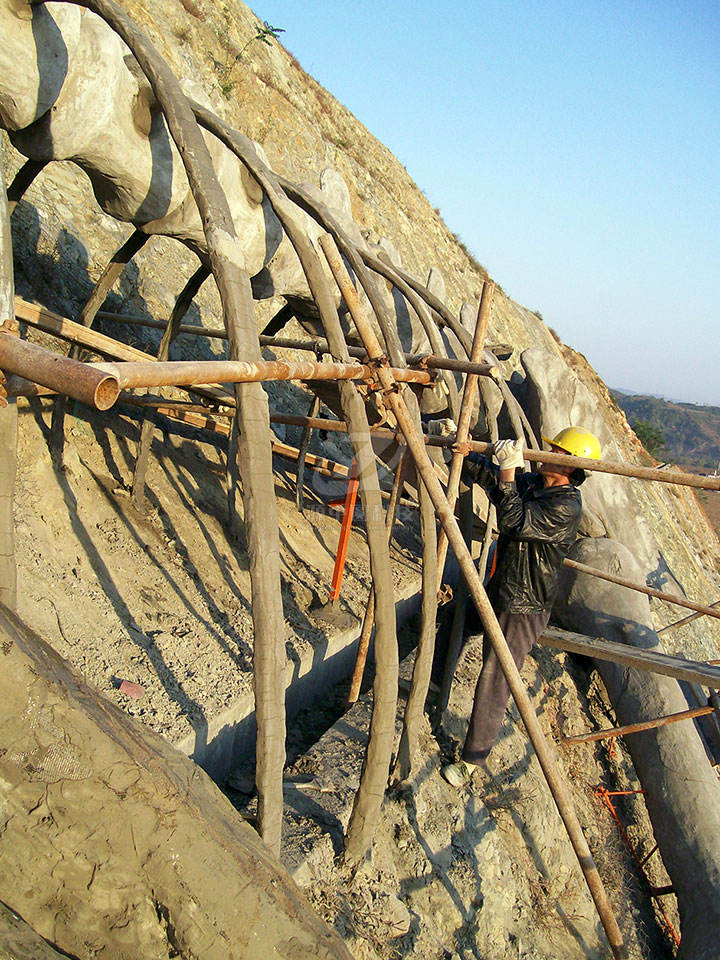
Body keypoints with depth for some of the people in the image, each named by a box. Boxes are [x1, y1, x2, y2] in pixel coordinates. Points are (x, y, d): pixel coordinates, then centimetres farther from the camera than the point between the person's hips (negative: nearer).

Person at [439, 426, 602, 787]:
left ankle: (471, 760, 10)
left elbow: (516, 522, -31)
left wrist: (508, 472, -35)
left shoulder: (566, 507, -24)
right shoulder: (532, 483, 2)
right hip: (500, 593, 9)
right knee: (492, 660, 27)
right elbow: (490, 476, 11)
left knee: (493, 680, -2)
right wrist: (466, 453, -4)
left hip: (523, 608, -9)